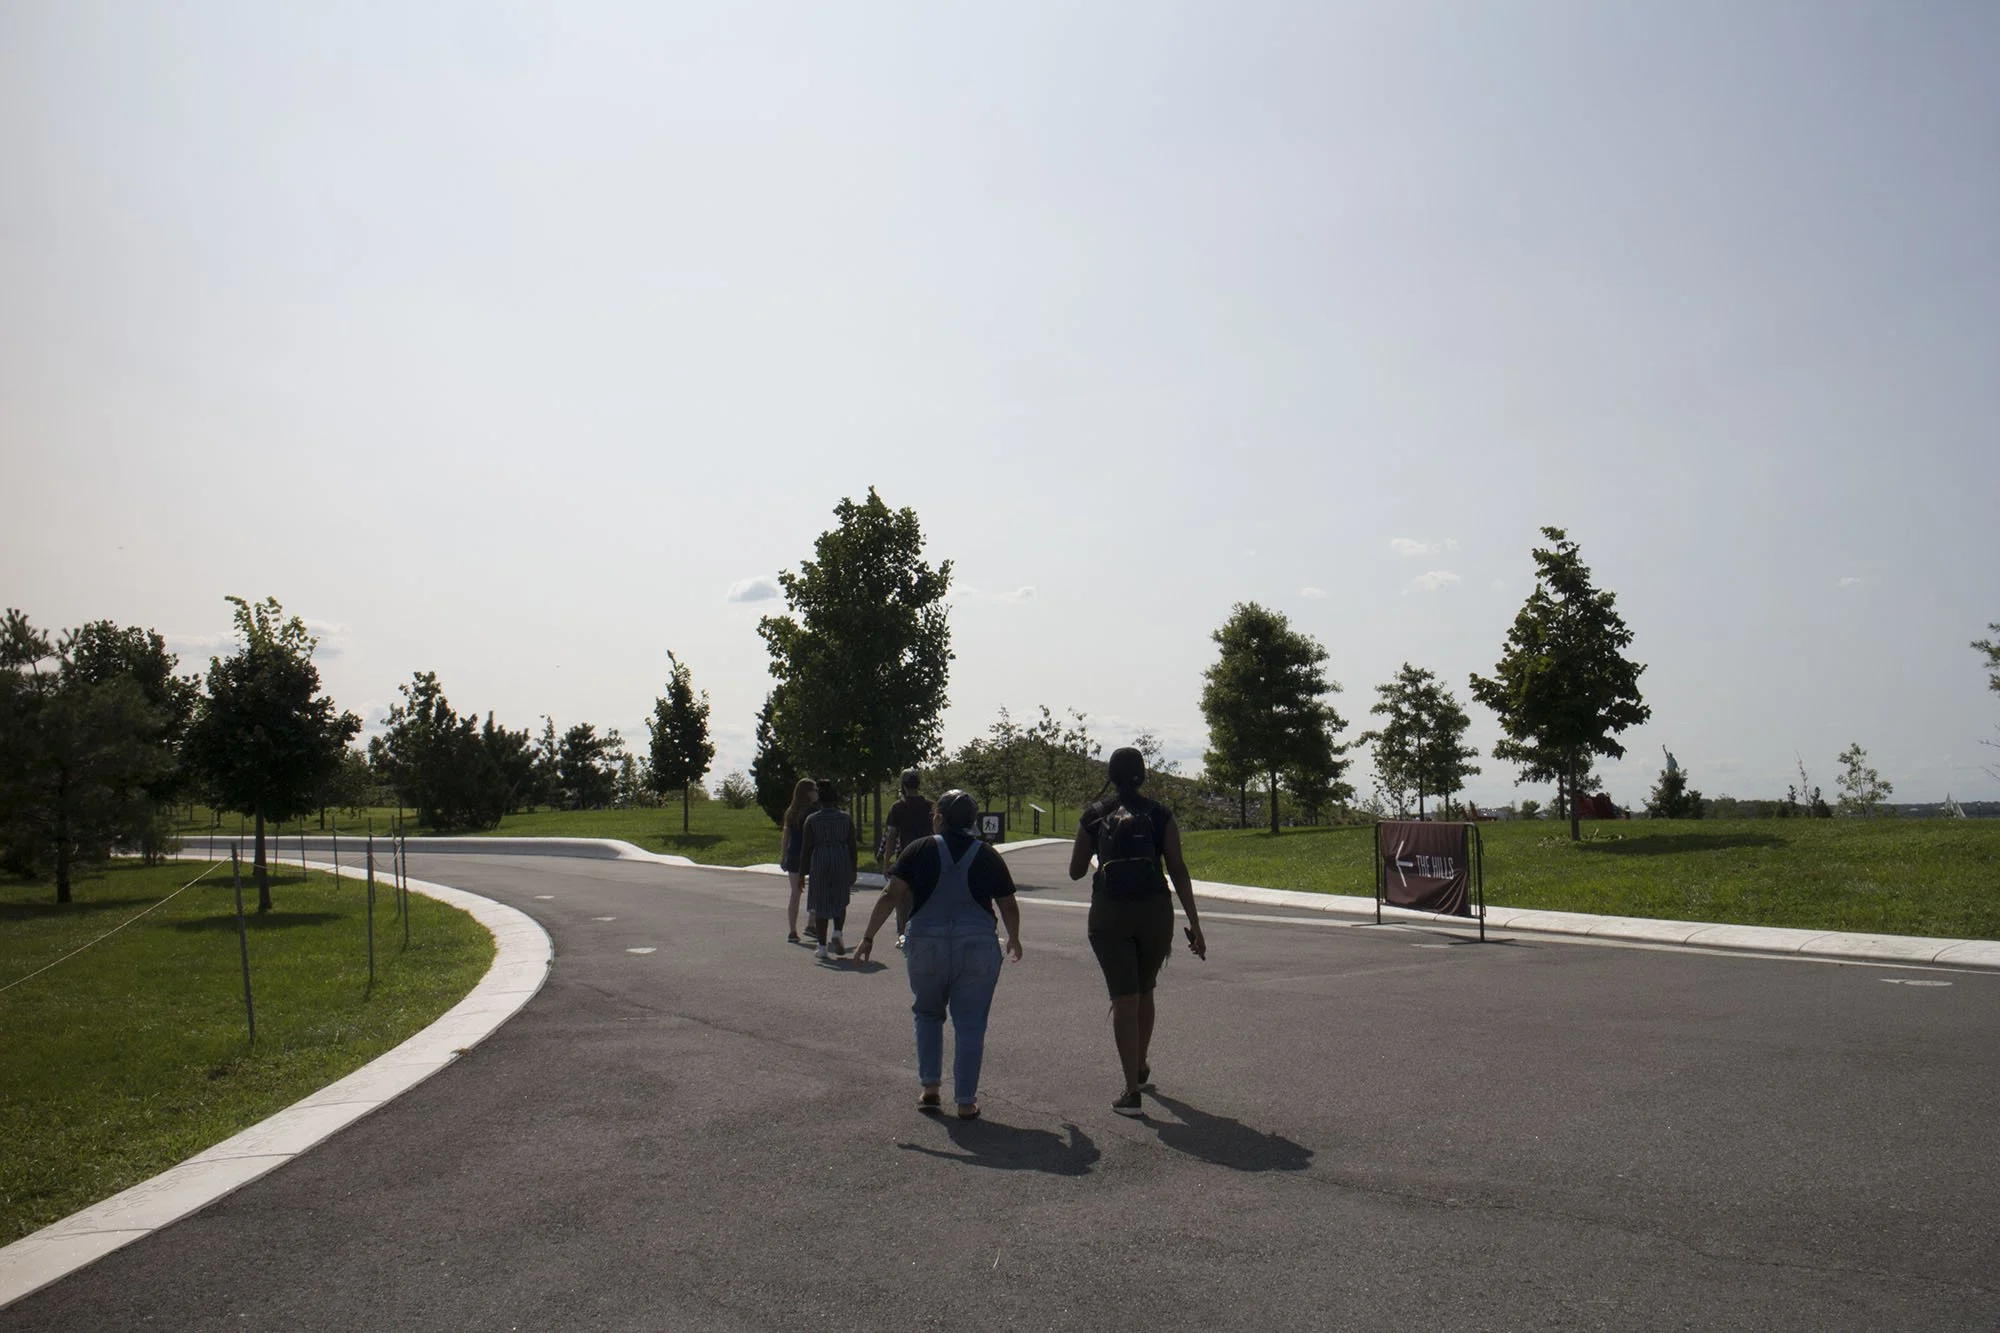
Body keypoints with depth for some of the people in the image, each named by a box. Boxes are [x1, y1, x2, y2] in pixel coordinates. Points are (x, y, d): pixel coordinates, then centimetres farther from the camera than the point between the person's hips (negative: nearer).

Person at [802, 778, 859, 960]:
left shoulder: (812, 820, -1)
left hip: (819, 863, -1)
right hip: (842, 861, 1)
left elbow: (807, 847, -2)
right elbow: (853, 846, 4)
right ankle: (836, 933, -3)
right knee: (840, 902, 18)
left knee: (820, 906, 6)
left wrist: (804, 872, 4)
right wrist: (853, 870, 12)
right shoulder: (845, 818, 3)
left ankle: (822, 946, 6)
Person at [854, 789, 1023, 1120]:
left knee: (928, 1014, 22)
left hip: (927, 947, 0)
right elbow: (1009, 907, 10)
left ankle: (930, 1087, 18)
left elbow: (891, 897, -6)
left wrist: (868, 937, 1)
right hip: (977, 949, 0)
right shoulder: (988, 856, 4)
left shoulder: (920, 850, -1)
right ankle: (965, 1102, 9)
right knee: (970, 1025, 7)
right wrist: (1013, 940, 27)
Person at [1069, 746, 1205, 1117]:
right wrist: (1194, 923, -3)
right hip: (1154, 912, 1)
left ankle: (1132, 1091, -10)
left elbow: (1075, 871, 9)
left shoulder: (1093, 816, 4)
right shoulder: (1160, 815, 3)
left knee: (1124, 999, -2)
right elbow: (1178, 870, -3)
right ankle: (1141, 1069, 38)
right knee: (1144, 992, 22)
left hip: (1108, 915, -1)